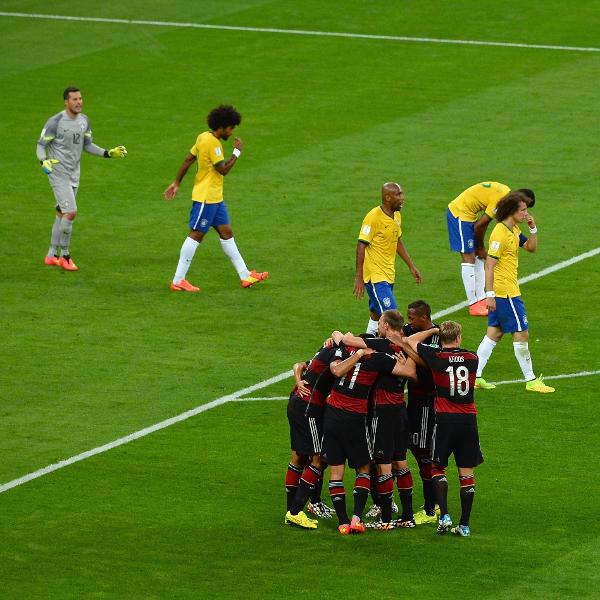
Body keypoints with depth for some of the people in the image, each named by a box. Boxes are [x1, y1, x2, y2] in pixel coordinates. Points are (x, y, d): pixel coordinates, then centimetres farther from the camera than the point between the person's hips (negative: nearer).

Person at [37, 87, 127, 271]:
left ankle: (51, 255, 24)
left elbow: (88, 145, 17)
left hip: (74, 175, 7)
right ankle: (65, 256, -4)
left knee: (61, 214, 13)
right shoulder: (55, 122, -14)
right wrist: (44, 161, -27)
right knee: (71, 212, -15)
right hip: (58, 173, -7)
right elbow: (41, 145, -8)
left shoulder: (84, 120, 7)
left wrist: (109, 153, 7)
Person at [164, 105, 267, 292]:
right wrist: (237, 152, -10)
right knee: (196, 235, -6)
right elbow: (223, 169, -22)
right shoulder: (211, 142, -20)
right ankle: (178, 281, -2)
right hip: (205, 198, -10)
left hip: (215, 198, 10)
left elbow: (188, 160, 14)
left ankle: (245, 275, 14)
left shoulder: (204, 137, 9)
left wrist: (176, 183, 19)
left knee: (226, 232, 11)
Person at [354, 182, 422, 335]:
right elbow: (361, 246, -18)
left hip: (389, 275, 8)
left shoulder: (397, 216, 9)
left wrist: (411, 266, 23)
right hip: (375, 275, -8)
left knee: (376, 315, 14)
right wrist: (358, 278, -20)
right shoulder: (373, 217, -17)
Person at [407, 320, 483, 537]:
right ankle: (464, 525, 7)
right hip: (468, 419, 2)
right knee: (466, 472, 6)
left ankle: (444, 515, -6)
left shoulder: (436, 357, -6)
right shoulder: (472, 358, 2)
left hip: (444, 419, -2)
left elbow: (410, 341, 6)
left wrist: (432, 331, 17)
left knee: (437, 467, 11)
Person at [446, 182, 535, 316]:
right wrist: (480, 247, -4)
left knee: (479, 258, 12)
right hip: (460, 214, -10)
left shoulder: (505, 191, 6)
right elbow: (479, 226, -19)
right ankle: (473, 305, -7)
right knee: (469, 258, -9)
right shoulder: (501, 200, -23)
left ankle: (481, 299, 15)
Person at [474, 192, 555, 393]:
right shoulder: (500, 233, -19)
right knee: (521, 333, -3)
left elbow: (531, 247, 20)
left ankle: (476, 376, 14)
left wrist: (533, 228, 2)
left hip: (504, 292, 10)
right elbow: (489, 265, -21)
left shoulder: (513, 230, 10)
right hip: (505, 293, -10)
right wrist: (490, 294, -24)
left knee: (495, 333, 12)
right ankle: (530, 380, 4)